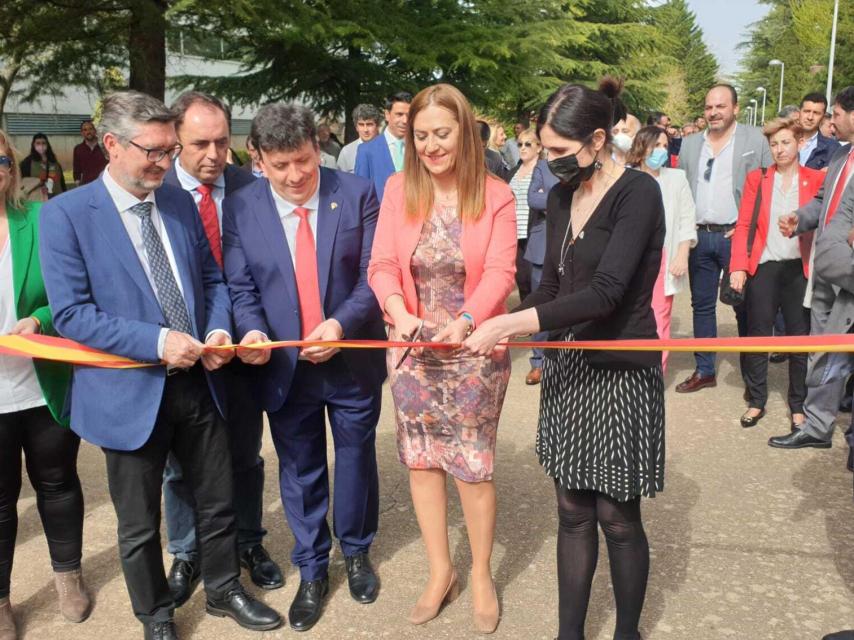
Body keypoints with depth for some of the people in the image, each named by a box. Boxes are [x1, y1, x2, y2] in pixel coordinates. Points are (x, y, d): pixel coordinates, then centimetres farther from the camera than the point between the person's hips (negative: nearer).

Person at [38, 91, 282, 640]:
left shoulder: (181, 202, 4)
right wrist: (156, 341, -23)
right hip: (130, 392, -4)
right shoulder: (66, 214, -12)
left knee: (218, 501, 18)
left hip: (197, 383, 5)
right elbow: (71, 313, -16)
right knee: (140, 524, 14)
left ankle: (224, 589, 42)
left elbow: (212, 278, 11)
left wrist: (217, 330, -9)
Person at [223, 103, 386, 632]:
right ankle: (312, 572, 34)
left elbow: (374, 273, -9)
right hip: (284, 366, 1)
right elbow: (241, 287, -2)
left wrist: (342, 323, -24)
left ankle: (357, 552, 43)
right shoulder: (241, 208, -5)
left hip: (354, 361, 0)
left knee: (357, 460, 17)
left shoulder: (358, 194, -8)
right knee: (300, 472, 14)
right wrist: (252, 331, -22)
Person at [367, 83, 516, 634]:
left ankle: (481, 574, 28)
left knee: (474, 466, 5)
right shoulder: (399, 190, -1)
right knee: (421, 459, 12)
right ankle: (440, 570, 31)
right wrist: (399, 312, -28)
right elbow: (383, 263, -7)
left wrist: (466, 321, -34)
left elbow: (500, 272, -15)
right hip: (413, 347, 3)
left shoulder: (495, 195, -7)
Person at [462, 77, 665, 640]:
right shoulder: (562, 196, 8)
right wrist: (508, 332, -7)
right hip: (567, 366, 6)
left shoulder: (637, 193, -14)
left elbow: (604, 292, -25)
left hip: (621, 369, -6)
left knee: (616, 514, 6)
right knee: (573, 510, 12)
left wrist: (509, 323, -27)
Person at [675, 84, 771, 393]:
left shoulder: (755, 139, -1)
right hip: (699, 236, 4)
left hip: (737, 236, -4)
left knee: (744, 306, 4)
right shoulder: (690, 143, 10)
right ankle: (704, 371, 18)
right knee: (702, 305, 8)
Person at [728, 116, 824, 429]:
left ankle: (799, 406, 18)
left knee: (801, 338, 6)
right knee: (758, 335, 6)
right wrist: (738, 266, -8)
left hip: (799, 269, 0)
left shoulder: (816, 179, 4)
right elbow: (744, 225, 1)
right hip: (763, 267, 1)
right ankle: (756, 401, 19)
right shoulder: (757, 178, 6)